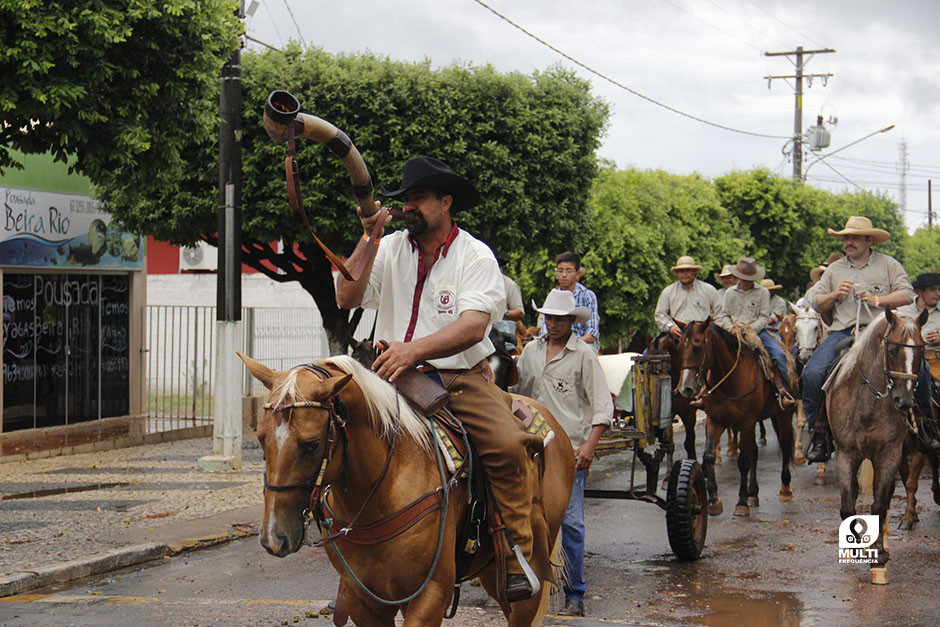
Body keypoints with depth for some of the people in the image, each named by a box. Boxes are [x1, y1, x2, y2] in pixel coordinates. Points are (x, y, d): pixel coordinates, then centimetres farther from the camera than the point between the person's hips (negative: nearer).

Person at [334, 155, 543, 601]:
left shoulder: (475, 256, -2)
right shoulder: (390, 248, 9)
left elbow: (473, 326, -16)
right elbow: (348, 298, -2)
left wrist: (414, 350, -30)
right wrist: (368, 238, -9)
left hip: (462, 378, -3)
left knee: (508, 445, -26)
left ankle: (519, 556, -13)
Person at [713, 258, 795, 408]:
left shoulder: (763, 292, 6)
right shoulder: (730, 293, 13)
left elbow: (764, 317, 2)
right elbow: (724, 315, 13)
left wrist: (751, 328, -16)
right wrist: (731, 327, -8)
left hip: (757, 332, -1)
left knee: (779, 355, -23)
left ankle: (781, 391, -15)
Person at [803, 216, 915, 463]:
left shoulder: (888, 264, 13)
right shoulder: (834, 269, 20)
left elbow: (907, 294, 5)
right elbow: (817, 303, 18)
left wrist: (878, 300, -9)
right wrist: (834, 295, -2)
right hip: (843, 331, 2)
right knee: (812, 372, -22)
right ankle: (818, 430, -11)